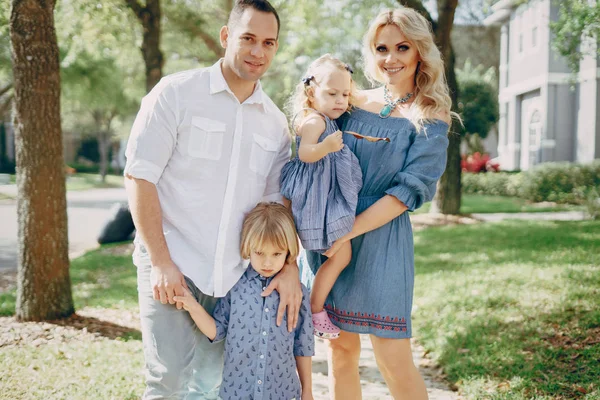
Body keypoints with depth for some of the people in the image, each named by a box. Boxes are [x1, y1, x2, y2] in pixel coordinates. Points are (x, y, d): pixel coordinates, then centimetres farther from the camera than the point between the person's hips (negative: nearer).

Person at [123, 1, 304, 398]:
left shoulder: (275, 123, 10)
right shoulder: (176, 93, -4)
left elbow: (279, 201, 13)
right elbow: (139, 176, -8)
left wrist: (289, 266, -2)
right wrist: (161, 262, -14)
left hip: (232, 277, 5)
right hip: (171, 268, -4)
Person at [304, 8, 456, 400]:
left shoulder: (431, 118, -1)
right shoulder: (351, 104, 9)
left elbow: (409, 191, -9)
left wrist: (348, 233, -15)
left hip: (381, 241, -3)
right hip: (329, 241, 4)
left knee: (395, 361, -2)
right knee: (342, 351, 9)